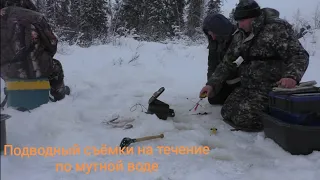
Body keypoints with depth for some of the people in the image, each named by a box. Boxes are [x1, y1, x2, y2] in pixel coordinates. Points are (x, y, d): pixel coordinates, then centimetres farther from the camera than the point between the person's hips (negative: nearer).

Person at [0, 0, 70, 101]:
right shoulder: (34, 17, -7)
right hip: (35, 69, -3)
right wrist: (45, 57, 17)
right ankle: (60, 95, 46)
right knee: (55, 66, 30)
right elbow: (52, 43, -4)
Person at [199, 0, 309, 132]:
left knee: (242, 119, -20)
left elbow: (299, 55, -20)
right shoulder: (239, 35, 8)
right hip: (247, 87, 8)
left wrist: (292, 76, -40)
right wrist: (211, 84, 3)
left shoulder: (276, 28, -14)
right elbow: (227, 63, 13)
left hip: (271, 88, -8)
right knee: (227, 113, 4)